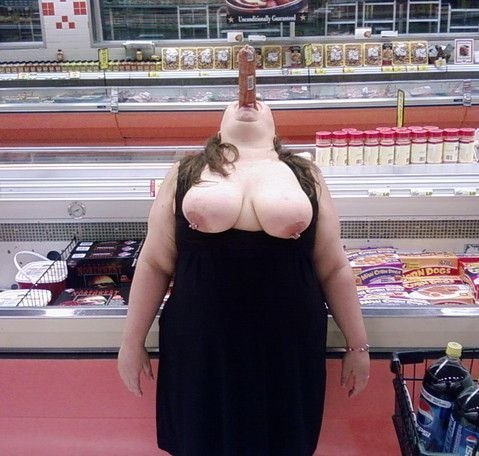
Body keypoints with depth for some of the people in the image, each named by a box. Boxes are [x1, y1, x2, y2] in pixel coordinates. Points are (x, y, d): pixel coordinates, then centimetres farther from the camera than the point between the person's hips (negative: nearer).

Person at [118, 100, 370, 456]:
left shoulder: (306, 176, 4)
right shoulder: (186, 174, 3)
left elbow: (334, 269, 6)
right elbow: (154, 264, 5)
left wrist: (358, 345, 8)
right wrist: (132, 341, 6)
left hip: (288, 346, 1)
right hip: (201, 345, 0)